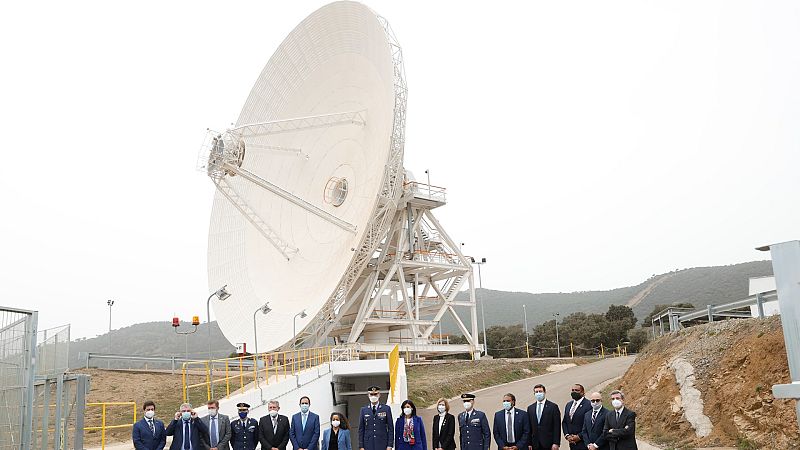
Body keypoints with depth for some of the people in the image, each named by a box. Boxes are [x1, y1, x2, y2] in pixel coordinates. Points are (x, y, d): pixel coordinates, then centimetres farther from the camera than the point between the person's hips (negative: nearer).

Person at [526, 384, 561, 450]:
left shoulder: (553, 407, -1)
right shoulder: (530, 408, 11)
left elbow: (557, 427, -4)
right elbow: (529, 428, 10)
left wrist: (556, 443, -11)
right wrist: (529, 444, 3)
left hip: (549, 444, -3)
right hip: (535, 445, 3)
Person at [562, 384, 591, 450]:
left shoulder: (588, 405, -10)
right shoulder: (568, 404, 15)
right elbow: (564, 422, 17)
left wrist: (579, 436, -13)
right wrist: (567, 435, 2)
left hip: (583, 443, -6)